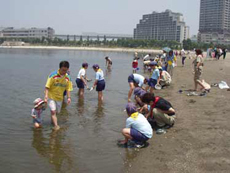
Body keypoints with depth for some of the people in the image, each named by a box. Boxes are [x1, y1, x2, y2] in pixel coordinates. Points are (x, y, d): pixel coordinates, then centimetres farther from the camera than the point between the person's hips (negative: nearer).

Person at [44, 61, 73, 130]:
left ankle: (52, 121, 41)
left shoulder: (68, 78, -5)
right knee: (53, 111, -16)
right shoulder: (53, 75, -17)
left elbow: (68, 88, 2)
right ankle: (56, 126, -15)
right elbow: (47, 87, -17)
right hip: (51, 96, -4)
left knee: (56, 112, 16)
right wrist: (46, 96, -25)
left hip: (60, 97, 4)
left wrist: (69, 97, -9)